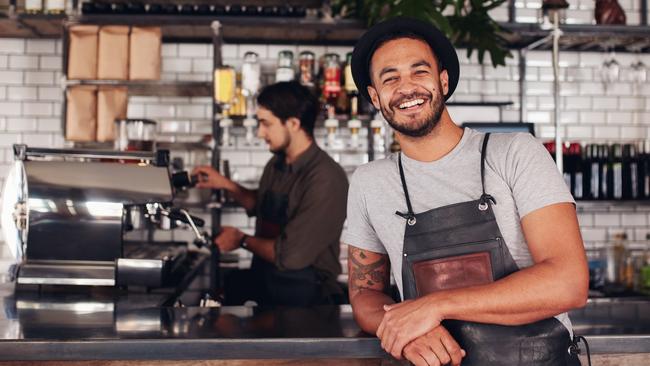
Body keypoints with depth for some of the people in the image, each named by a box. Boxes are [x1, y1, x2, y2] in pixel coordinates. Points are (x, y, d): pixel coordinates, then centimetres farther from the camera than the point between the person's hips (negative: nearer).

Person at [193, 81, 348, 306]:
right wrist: (226, 185, 11)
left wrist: (242, 240, -6)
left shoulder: (326, 179, -21)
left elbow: (290, 255, -22)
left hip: (304, 296, -7)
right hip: (262, 281, 7)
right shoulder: (276, 165, 5)